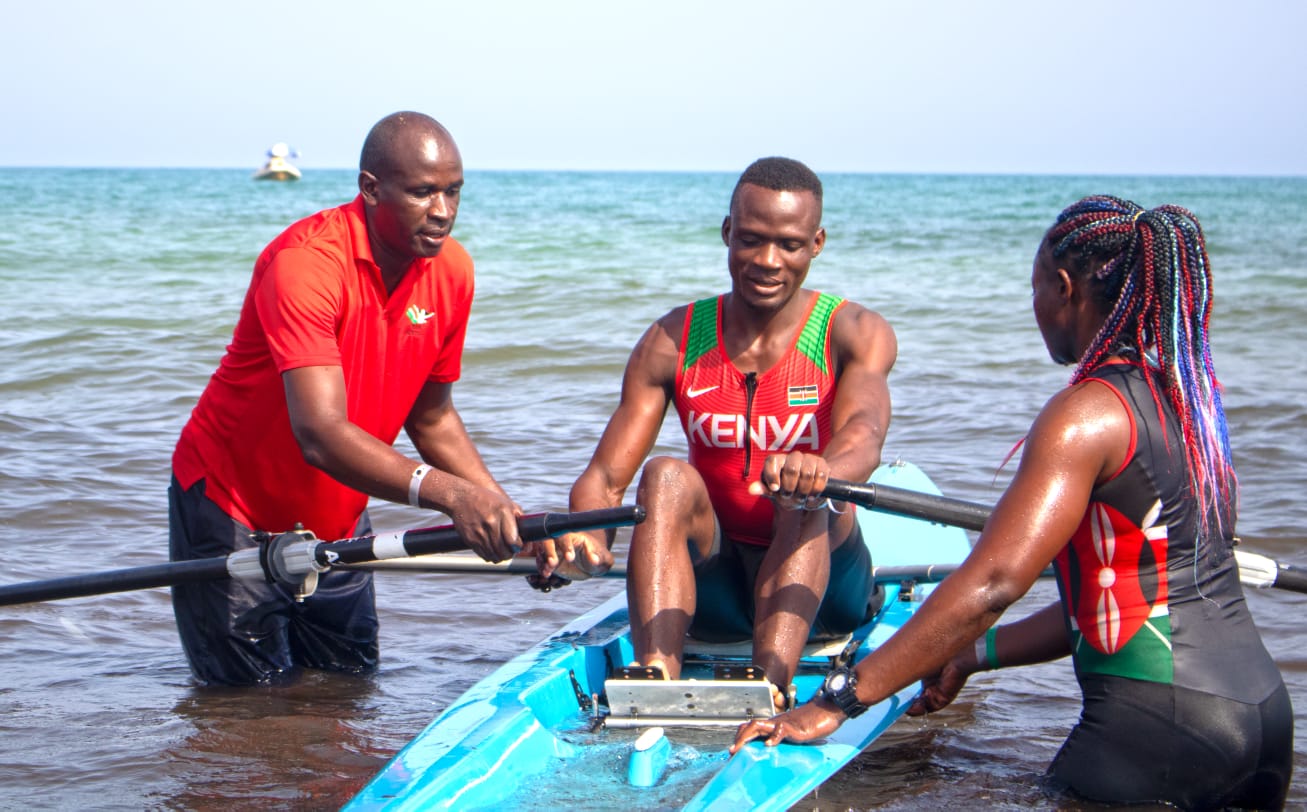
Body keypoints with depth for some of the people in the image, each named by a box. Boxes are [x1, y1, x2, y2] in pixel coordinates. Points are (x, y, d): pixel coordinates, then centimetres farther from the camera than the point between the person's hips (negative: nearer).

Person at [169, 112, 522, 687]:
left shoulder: (451, 271, -8)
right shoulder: (306, 262, -30)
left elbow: (431, 416, 4)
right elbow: (321, 433, -41)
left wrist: (502, 511, -11)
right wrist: (448, 493, -54)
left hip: (337, 520, 6)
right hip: (233, 507, -6)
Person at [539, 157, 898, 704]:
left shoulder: (854, 334, -5)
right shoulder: (672, 342, 1)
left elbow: (863, 433, -27)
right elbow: (605, 475, -7)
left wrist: (817, 472, -53)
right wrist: (585, 541, -32)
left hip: (819, 587, -2)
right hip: (712, 591, 2)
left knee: (804, 497, -31)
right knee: (669, 478, -26)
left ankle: (770, 686, -52)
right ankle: (656, 685, -45)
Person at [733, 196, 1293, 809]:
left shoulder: (1087, 413, -13)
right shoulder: (1188, 397, 14)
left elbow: (991, 583, -21)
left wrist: (837, 702, -19)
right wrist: (972, 657, 24)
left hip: (1162, 723, -8)